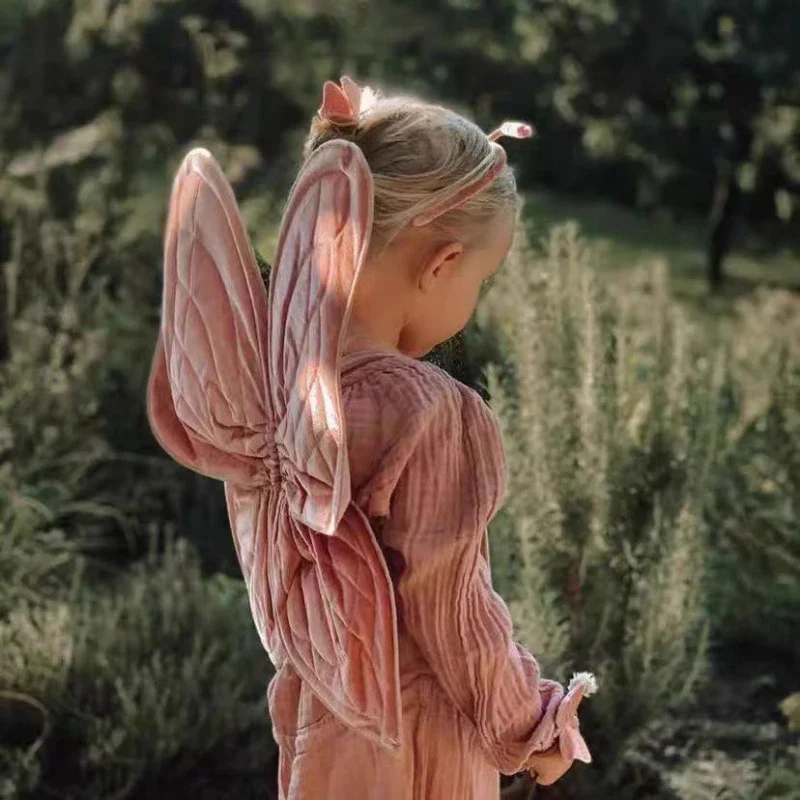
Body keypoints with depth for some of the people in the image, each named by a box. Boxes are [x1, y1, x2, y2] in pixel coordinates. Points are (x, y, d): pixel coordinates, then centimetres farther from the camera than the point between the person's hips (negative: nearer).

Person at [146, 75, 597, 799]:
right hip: (415, 735, -6)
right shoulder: (431, 414, -31)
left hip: (314, 711, 6)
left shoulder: (268, 373, -15)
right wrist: (530, 729, -5)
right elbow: (454, 618, -21)